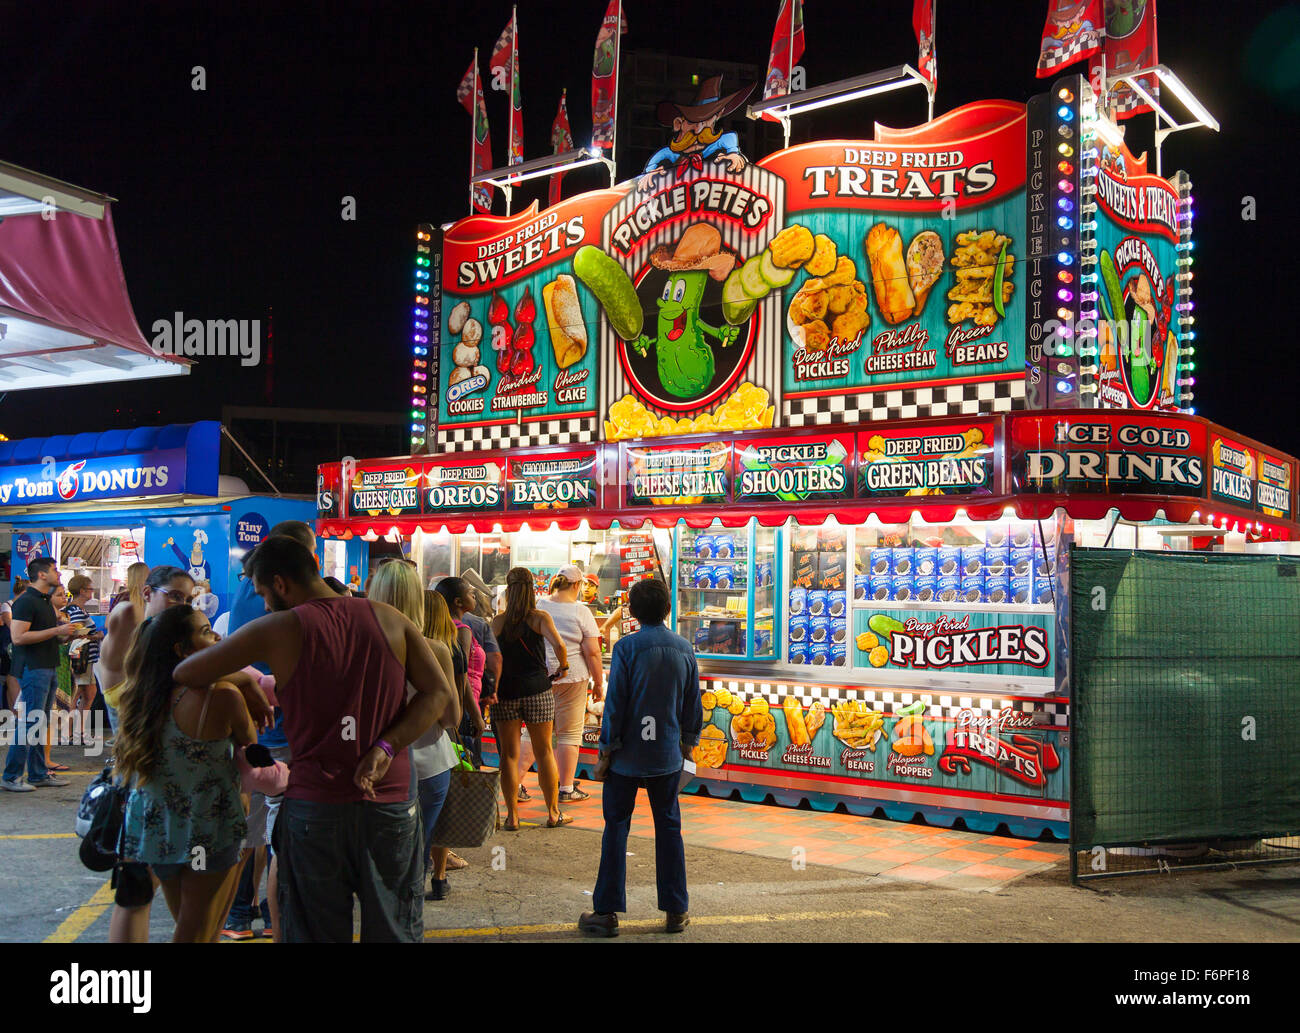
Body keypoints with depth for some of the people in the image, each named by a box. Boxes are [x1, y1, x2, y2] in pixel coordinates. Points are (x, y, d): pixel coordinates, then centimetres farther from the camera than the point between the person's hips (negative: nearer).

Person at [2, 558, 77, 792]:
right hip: (33, 668, -9)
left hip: (49, 667, 9)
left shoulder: (45, 602, 18)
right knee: (28, 723, -9)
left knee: (40, 724, 12)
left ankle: (38, 774, 16)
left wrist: (66, 634, 10)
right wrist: (57, 631, -19)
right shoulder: (26, 601, -12)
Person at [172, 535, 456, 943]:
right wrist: (384, 749, -9)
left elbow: (185, 673, 0)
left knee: (317, 932, 11)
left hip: (315, 807, -2)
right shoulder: (389, 619, 3)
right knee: (396, 931, 13)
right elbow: (441, 694, -3)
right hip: (392, 801, 2)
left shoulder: (278, 630, -6)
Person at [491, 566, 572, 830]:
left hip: (506, 691, 1)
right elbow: (558, 644, -19)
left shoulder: (497, 622, 0)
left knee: (509, 755, 6)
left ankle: (512, 816, 6)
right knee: (544, 752, 10)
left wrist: (492, 688, 6)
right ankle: (553, 813, 15)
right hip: (537, 690, -1)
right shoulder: (540, 618, -5)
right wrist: (563, 667, -2)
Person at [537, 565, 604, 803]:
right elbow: (592, 652, -9)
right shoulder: (581, 612, -8)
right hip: (571, 677, -4)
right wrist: (599, 683, 1)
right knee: (570, 734, 6)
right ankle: (566, 789, 9)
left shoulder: (538, 607, 2)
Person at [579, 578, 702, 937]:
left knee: (616, 828, 5)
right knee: (668, 827, 12)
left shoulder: (627, 647, -12)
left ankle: (607, 913, 7)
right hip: (668, 755, 4)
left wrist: (607, 743, -3)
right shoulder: (684, 648, 1)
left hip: (628, 755, -3)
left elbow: (615, 700, -12)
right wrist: (689, 739, 20)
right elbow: (693, 701, 8)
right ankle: (676, 911, 15)